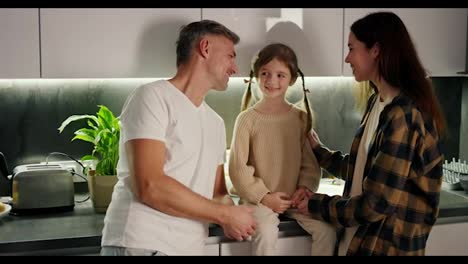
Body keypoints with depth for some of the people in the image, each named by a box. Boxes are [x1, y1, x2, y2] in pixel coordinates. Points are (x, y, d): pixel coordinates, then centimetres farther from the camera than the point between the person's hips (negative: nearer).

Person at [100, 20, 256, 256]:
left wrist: (229, 219, -4)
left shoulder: (216, 123, 15)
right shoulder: (152, 97, -8)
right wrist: (226, 214, -11)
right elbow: (150, 186, -18)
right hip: (141, 244, -7)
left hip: (189, 247, 7)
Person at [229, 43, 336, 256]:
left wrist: (305, 188, -11)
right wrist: (264, 196, -14)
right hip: (259, 198, -3)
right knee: (266, 233, -28)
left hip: (294, 197, 3)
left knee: (326, 230, -12)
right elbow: (237, 166, -8)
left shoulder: (301, 118, 2)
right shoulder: (247, 119, -7)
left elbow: (310, 161, 6)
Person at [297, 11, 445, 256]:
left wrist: (319, 206, -11)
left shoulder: (402, 115, -23)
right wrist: (319, 152, 18)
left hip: (386, 245, -8)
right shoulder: (377, 102, 5)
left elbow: (378, 204, -23)